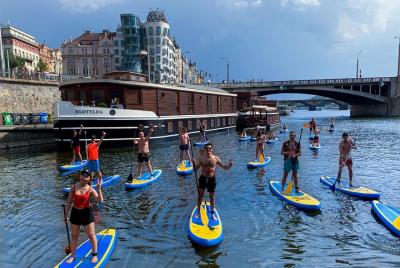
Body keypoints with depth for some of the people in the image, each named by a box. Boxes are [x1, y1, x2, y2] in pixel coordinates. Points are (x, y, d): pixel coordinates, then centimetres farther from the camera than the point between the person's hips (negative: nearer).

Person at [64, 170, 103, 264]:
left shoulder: (90, 190, -13)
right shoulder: (73, 187, -5)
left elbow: (100, 200, -27)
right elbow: (69, 202, 3)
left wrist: (99, 188, -36)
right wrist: (66, 214, 5)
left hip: (86, 213, -3)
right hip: (75, 212, 3)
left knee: (91, 235, 8)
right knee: (74, 235, 16)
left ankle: (94, 254, 26)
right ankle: (72, 256, 33)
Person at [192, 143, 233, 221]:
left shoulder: (216, 158, -6)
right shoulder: (201, 158, -7)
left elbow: (224, 167, -1)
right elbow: (196, 168, -7)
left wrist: (229, 165, -21)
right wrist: (194, 163, -26)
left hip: (212, 179, 0)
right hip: (203, 178, 0)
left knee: (212, 197, 12)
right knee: (200, 196, 5)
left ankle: (212, 214, 28)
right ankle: (198, 213, 23)